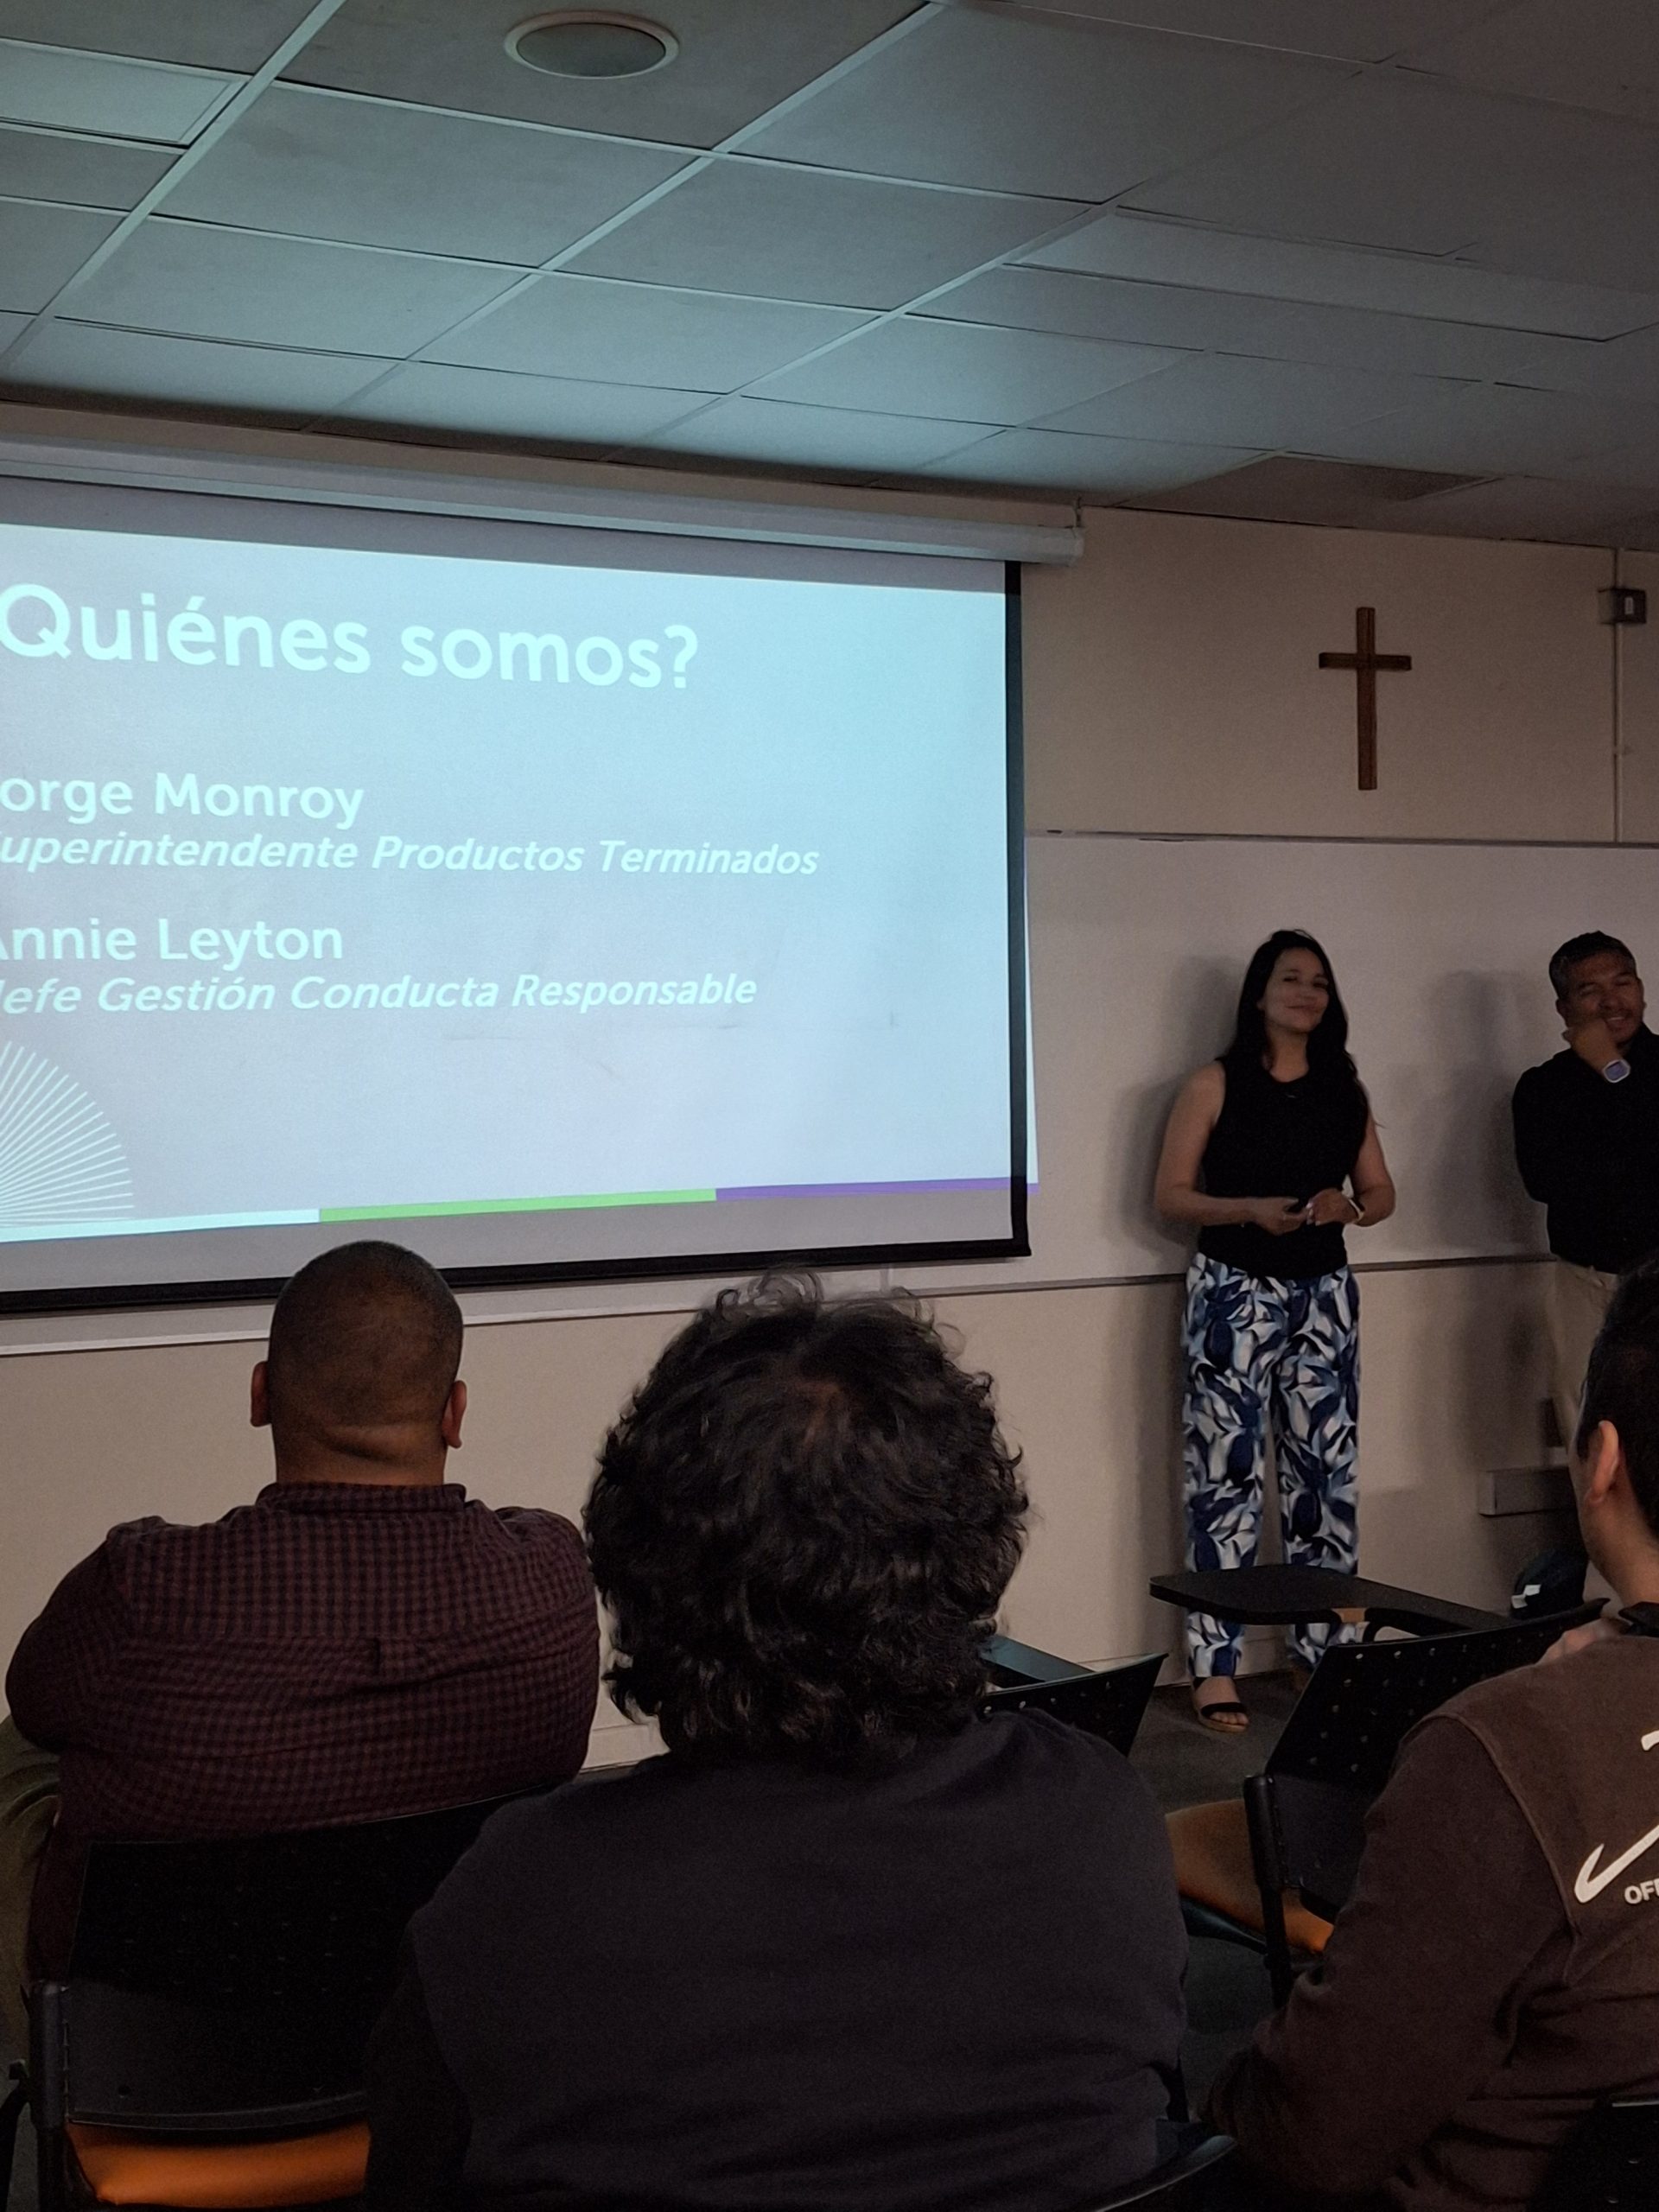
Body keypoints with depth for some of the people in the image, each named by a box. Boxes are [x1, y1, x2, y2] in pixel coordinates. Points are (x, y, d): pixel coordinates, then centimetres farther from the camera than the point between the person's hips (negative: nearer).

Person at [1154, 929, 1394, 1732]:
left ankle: (1323, 1648, 15)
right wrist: (1252, 1209, -19)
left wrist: (1347, 1207, -9)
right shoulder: (1215, 1085, -2)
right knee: (1225, 1471, -7)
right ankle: (1214, 1666, -5)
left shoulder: (1345, 1092, 11)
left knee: (1325, 1469, 5)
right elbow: (1170, 1195, -4)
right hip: (1233, 1292, -4)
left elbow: (1381, 1194, 14)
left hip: (1323, 1294, 5)